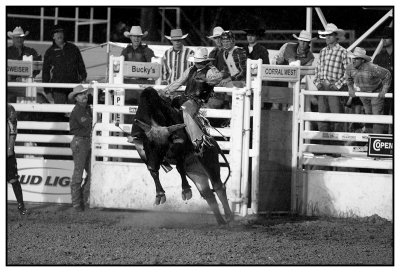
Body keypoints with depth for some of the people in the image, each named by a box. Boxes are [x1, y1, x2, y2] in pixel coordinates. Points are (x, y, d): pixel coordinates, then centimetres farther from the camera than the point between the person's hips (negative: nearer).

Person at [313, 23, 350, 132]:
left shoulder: (342, 52, -3)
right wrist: (317, 82, 5)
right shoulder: (322, 51, 15)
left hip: (335, 88, -6)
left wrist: (337, 85, -13)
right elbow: (317, 69, 21)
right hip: (322, 87, 6)